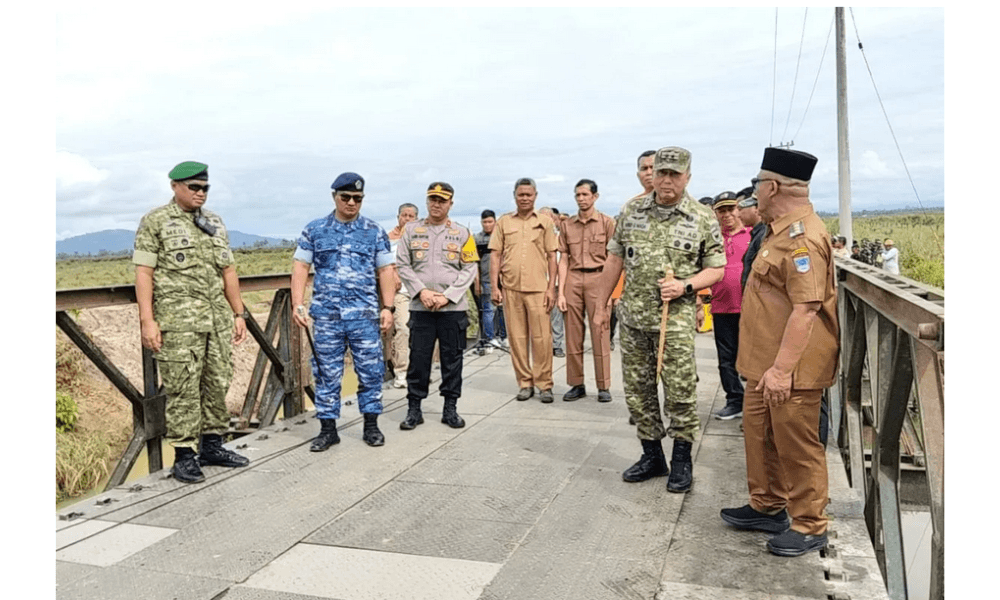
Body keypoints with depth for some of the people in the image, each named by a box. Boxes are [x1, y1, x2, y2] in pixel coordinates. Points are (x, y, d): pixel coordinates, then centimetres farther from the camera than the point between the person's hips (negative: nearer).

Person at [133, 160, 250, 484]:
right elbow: (143, 272, -6)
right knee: (183, 388, -3)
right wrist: (147, 320, -13)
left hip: (218, 317, 6)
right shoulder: (155, 221, -1)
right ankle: (184, 455, 7)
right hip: (178, 318, -6)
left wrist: (239, 314, 13)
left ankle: (212, 445, 21)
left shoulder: (214, 222, 16)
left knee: (218, 383, 9)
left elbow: (228, 271, 17)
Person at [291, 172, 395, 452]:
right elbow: (300, 267, 5)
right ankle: (328, 429, 17)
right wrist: (297, 304, -4)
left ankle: (371, 425, 18)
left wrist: (387, 307, -2)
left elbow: (386, 271, 5)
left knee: (370, 370, 3)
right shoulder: (314, 230, 7)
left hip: (365, 314, 0)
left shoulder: (374, 232, 6)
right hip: (326, 314, 0)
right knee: (327, 373, 6)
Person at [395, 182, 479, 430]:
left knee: (452, 358, 6)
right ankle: (414, 408, 15)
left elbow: (470, 269, 1)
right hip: (421, 307, 0)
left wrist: (447, 295, -10)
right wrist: (422, 291, -9)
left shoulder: (461, 233, 5)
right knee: (418, 358, 3)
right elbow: (403, 265, 4)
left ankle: (450, 408, 17)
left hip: (453, 307, 0)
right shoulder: (411, 230, 7)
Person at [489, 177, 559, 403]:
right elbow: (495, 255, 8)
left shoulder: (544, 222, 9)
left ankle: (544, 384, 9)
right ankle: (524, 382, 17)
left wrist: (551, 288, 0)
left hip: (538, 288, -1)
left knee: (542, 337, -2)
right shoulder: (504, 222, 10)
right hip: (510, 288, 1)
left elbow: (551, 256, 7)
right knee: (517, 337, 6)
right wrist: (494, 287, 0)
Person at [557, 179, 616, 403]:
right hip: (573, 279, 3)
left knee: (600, 334, -3)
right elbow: (564, 260, 10)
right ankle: (577, 384, 14)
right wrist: (561, 292, 3)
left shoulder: (607, 223, 3)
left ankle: (604, 386, 6)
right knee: (573, 335, 4)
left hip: (597, 278, -3)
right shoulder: (567, 225, 12)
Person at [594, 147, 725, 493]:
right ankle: (652, 456, 26)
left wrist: (685, 286, -17)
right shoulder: (631, 211, 5)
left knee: (680, 392, -1)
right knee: (637, 390, 10)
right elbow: (615, 260, 10)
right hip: (632, 317, 4)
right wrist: (601, 306, 10)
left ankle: (681, 461, 17)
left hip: (676, 320, -3)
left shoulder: (703, 219, -3)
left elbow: (716, 269, 1)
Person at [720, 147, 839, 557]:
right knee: (759, 433, 19)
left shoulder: (802, 237, -21)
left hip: (790, 368, -10)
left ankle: (809, 527, 19)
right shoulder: (781, 231, 13)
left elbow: (806, 308, -27)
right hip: (766, 361, 10)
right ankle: (768, 508, 34)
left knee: (797, 446, 3)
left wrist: (782, 368, -27)